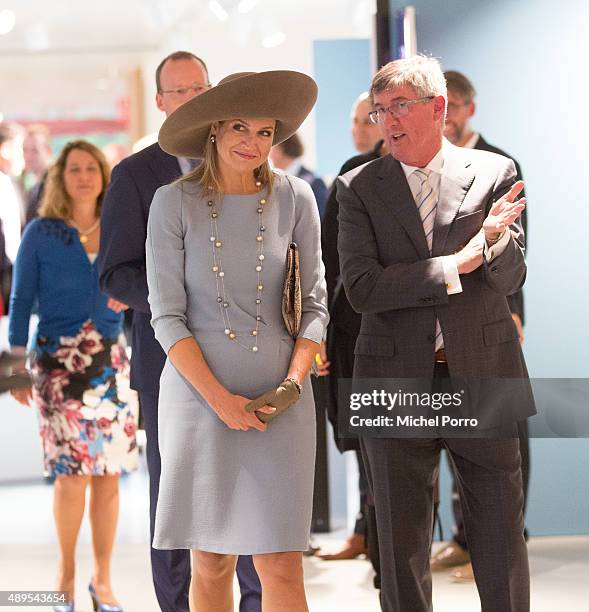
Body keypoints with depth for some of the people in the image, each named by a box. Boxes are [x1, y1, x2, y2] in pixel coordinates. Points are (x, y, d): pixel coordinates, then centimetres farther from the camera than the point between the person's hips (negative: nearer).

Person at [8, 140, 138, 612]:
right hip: (59, 364, -2)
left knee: (108, 475, 1)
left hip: (112, 363, 3)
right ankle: (66, 572, 10)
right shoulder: (41, 234, 2)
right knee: (73, 474, -9)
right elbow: (21, 300, 3)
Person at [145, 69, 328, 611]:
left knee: (281, 567, -3)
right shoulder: (174, 202, -1)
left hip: (279, 399, 1)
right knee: (211, 565, 4)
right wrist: (219, 398, -12)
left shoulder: (294, 198, 3)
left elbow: (314, 304, 7)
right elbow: (167, 316, -3)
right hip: (198, 391, -1)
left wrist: (293, 383, -8)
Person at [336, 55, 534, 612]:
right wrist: (458, 264, -16)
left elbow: (510, 280, 0)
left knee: (501, 535, 6)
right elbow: (361, 288, -11)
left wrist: (494, 238, -22)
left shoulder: (495, 174, 2)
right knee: (401, 545, 9)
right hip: (396, 382, 0)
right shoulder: (360, 188, 1)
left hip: (483, 377, 0)